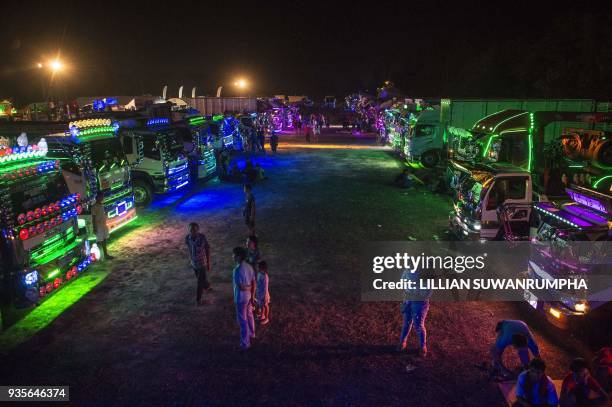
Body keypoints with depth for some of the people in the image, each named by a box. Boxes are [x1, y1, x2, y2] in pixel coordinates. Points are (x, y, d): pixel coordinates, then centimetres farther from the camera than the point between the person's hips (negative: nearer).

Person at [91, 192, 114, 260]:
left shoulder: (101, 205, 10)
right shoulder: (94, 206, -15)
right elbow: (93, 218, -16)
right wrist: (94, 228, -18)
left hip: (104, 226, 8)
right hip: (98, 226, -8)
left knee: (104, 240, 12)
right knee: (99, 241, -2)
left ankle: (106, 254, 19)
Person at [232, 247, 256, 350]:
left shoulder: (237, 270, -29)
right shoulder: (249, 266, -4)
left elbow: (240, 287, -27)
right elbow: (254, 283, 2)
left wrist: (247, 288, -7)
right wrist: (252, 296, 9)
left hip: (241, 298, -8)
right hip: (249, 296, 8)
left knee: (242, 320, 6)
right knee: (249, 315, 27)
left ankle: (245, 343, 18)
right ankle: (251, 334, 47)